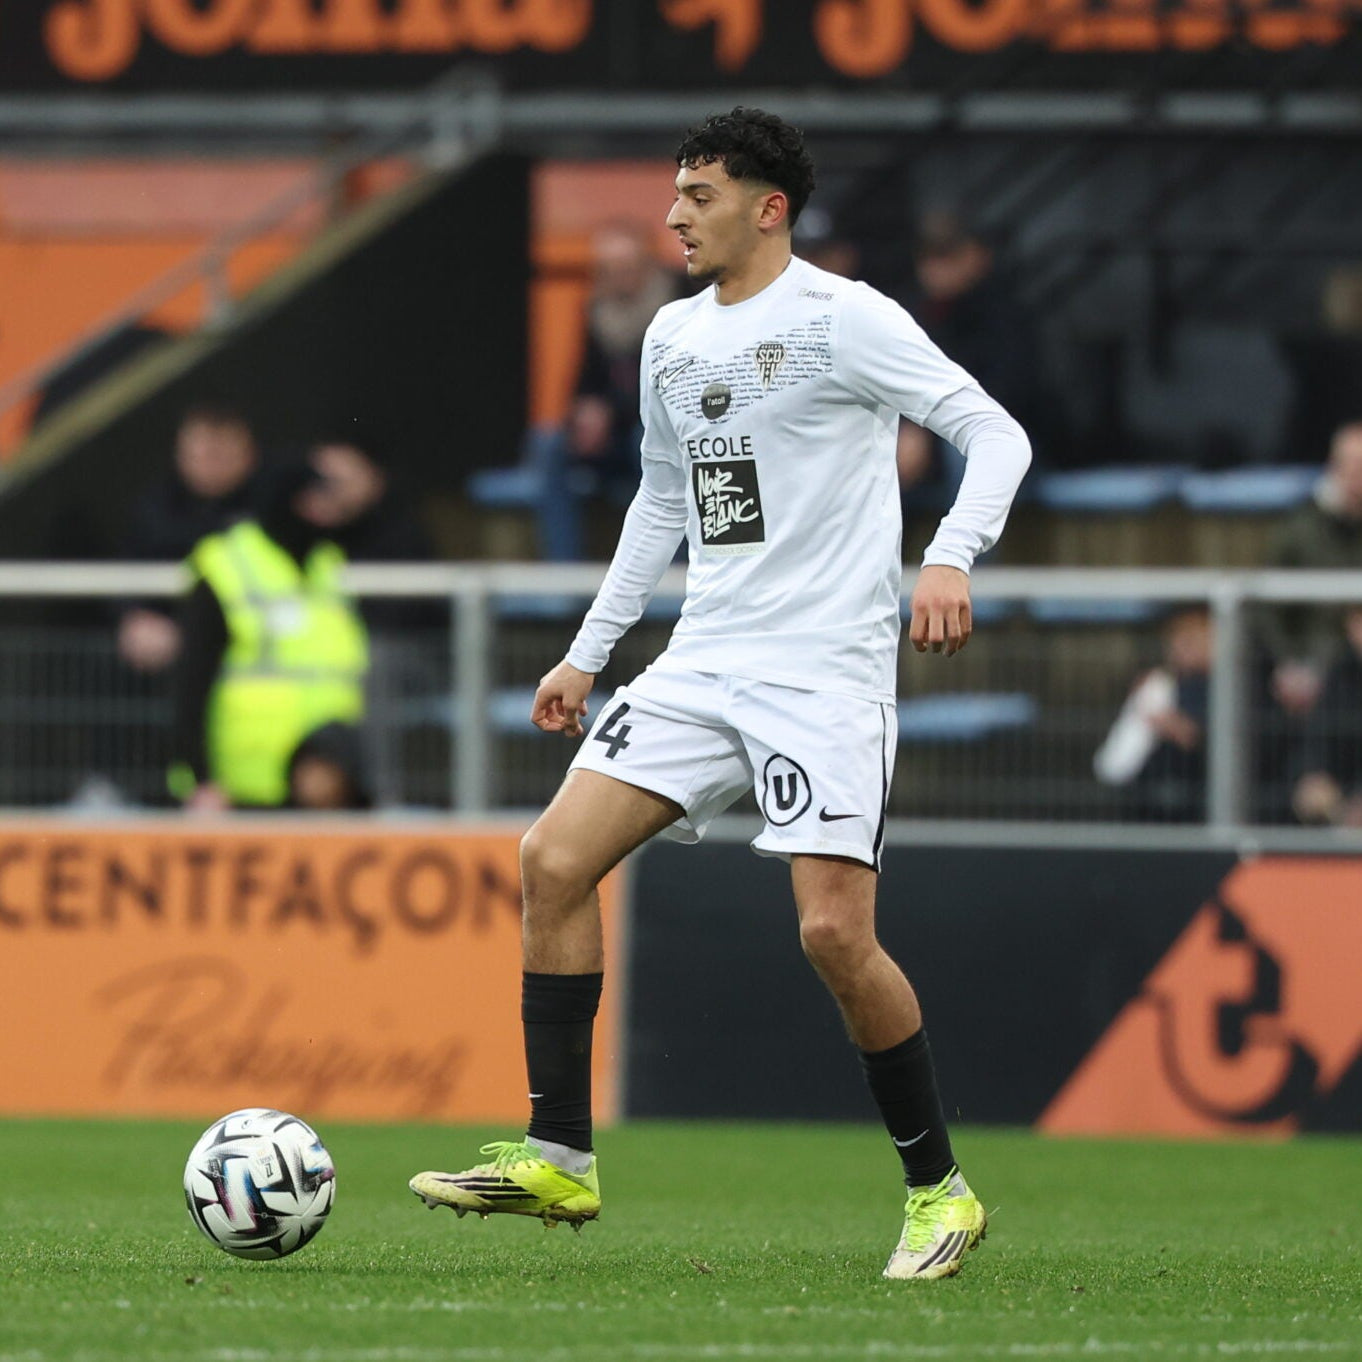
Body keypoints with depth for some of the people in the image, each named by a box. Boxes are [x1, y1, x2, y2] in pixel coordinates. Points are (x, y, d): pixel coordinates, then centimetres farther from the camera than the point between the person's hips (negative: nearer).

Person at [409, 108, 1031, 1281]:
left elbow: (996, 436, -10)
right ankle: (559, 1159, -1)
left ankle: (939, 1188, 2)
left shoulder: (843, 318, -8)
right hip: (705, 658, 7)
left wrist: (950, 560, -27)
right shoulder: (673, 338, 14)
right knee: (555, 861, -6)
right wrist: (590, 652, 25)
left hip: (828, 666, -7)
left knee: (835, 931, -16)